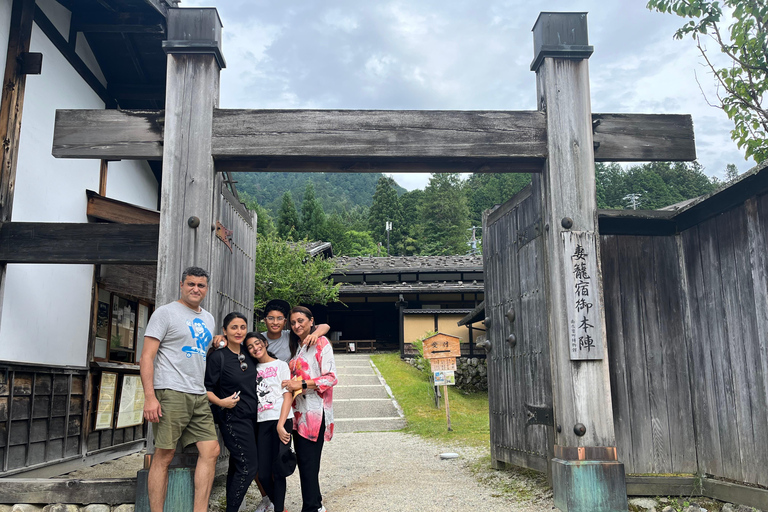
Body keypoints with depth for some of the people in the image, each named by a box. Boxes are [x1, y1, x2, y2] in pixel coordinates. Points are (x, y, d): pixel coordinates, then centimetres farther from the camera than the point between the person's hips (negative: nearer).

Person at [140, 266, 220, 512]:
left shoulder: (208, 319, 19)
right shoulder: (166, 312, -1)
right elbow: (146, 356, -8)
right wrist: (149, 397, -16)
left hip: (199, 396, 7)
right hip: (171, 393, -7)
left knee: (211, 451, 0)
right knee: (164, 456, -4)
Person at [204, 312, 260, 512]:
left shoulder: (248, 353, 8)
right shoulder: (218, 357, -11)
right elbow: (206, 389, -9)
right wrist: (221, 402, -23)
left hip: (252, 417, 7)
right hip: (233, 418, -6)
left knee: (237, 467, 11)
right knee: (248, 467, -11)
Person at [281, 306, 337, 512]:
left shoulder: (321, 343, -5)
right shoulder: (296, 346, 18)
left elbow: (331, 378, -13)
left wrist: (301, 384, -17)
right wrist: (291, 384, 7)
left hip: (315, 411, -7)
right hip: (299, 410, 7)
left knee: (308, 461, -8)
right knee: (303, 460, 10)